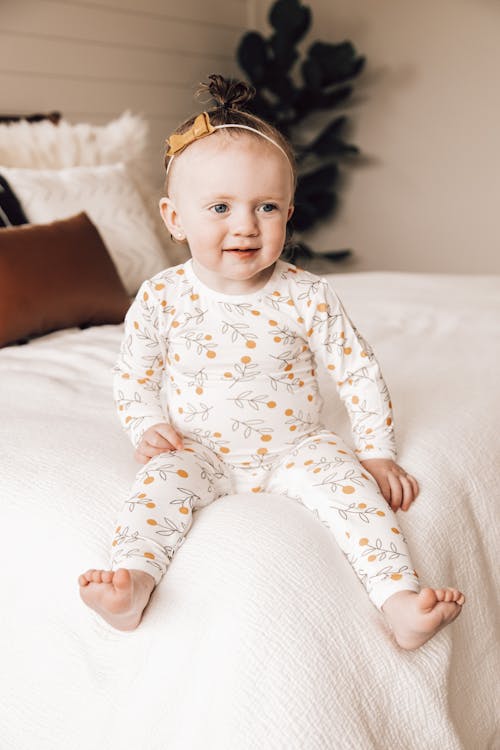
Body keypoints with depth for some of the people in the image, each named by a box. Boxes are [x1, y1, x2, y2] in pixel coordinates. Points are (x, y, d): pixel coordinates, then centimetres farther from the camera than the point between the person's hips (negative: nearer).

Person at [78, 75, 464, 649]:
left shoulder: (305, 296, -9)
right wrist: (147, 428, -10)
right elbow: (133, 375, 7)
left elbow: (358, 373, -1)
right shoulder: (161, 299, -7)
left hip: (292, 446, 0)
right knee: (163, 477, -27)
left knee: (343, 475, -25)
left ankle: (400, 601, -31)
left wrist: (377, 452, -3)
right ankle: (132, 582, -40)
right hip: (199, 450, 1)